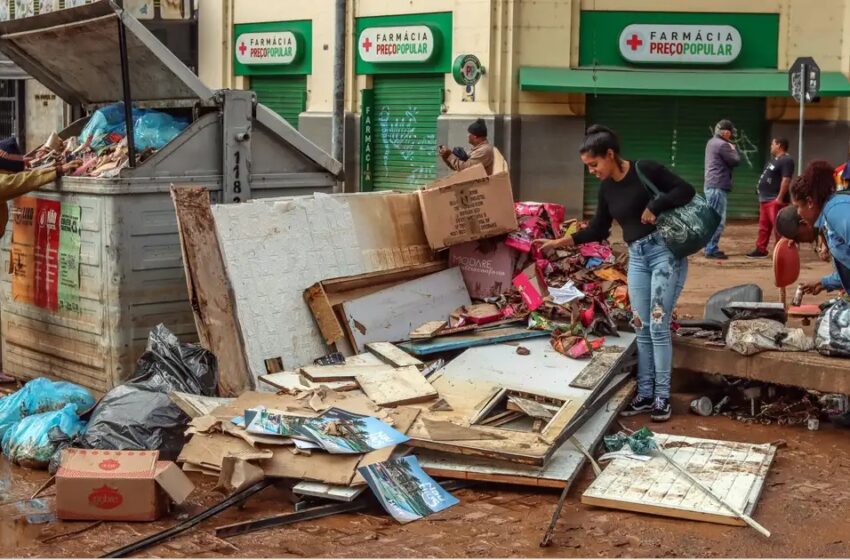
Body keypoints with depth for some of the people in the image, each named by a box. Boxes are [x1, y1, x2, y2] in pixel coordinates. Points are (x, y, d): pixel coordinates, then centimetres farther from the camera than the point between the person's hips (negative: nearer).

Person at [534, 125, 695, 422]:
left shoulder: (645, 170, -11)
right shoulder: (607, 188, 9)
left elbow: (686, 190, -12)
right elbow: (598, 230, 15)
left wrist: (655, 206, -22)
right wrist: (559, 242, 8)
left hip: (665, 252, -7)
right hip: (636, 257, 7)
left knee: (658, 326, -7)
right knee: (642, 328, 7)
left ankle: (662, 397, 2)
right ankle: (645, 394, 14)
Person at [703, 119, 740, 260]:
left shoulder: (712, 142, 16)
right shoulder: (722, 145, -15)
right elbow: (735, 161, -13)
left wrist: (730, 149, 7)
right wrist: (733, 149, 3)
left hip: (711, 185, 10)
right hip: (718, 187, -10)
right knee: (718, 220, -8)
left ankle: (711, 248, 20)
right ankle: (711, 250, -8)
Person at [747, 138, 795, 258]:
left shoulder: (786, 160, -12)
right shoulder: (774, 160, 22)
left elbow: (786, 180, -21)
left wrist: (780, 198, -25)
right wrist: (762, 196, 22)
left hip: (776, 200, -11)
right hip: (765, 199, 11)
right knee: (764, 226, 13)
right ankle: (761, 250, 18)